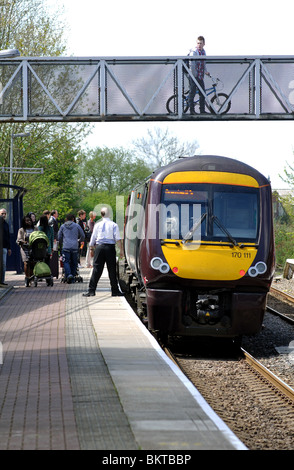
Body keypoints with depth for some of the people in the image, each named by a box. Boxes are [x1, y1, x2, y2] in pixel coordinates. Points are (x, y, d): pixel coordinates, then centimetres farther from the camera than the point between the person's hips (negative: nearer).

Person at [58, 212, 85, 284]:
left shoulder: (62, 226, 10)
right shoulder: (77, 226, 8)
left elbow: (59, 237, 16)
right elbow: (82, 236, 15)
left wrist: (62, 243, 38)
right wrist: (79, 241, 37)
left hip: (66, 247, -1)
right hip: (75, 247, 1)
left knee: (66, 262, -3)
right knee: (73, 262, 8)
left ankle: (68, 274, -27)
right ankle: (72, 278, 7)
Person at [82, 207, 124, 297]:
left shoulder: (98, 225, 6)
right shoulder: (114, 225, 0)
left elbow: (93, 238, 10)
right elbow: (118, 239, -5)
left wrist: (91, 249, 20)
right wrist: (121, 250, -1)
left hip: (99, 247, 1)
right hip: (110, 247, -1)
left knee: (97, 269, 1)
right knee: (112, 269, 4)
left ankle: (91, 290, -1)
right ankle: (115, 290, 8)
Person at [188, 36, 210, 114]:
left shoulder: (203, 51, 10)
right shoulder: (194, 52, -14)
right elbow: (192, 64, -20)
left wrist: (205, 71, 14)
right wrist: (195, 75, -19)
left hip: (200, 77, 8)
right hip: (194, 76, -8)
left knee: (202, 93, 10)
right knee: (192, 93, -1)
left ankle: (202, 110, 18)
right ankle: (192, 110, 4)